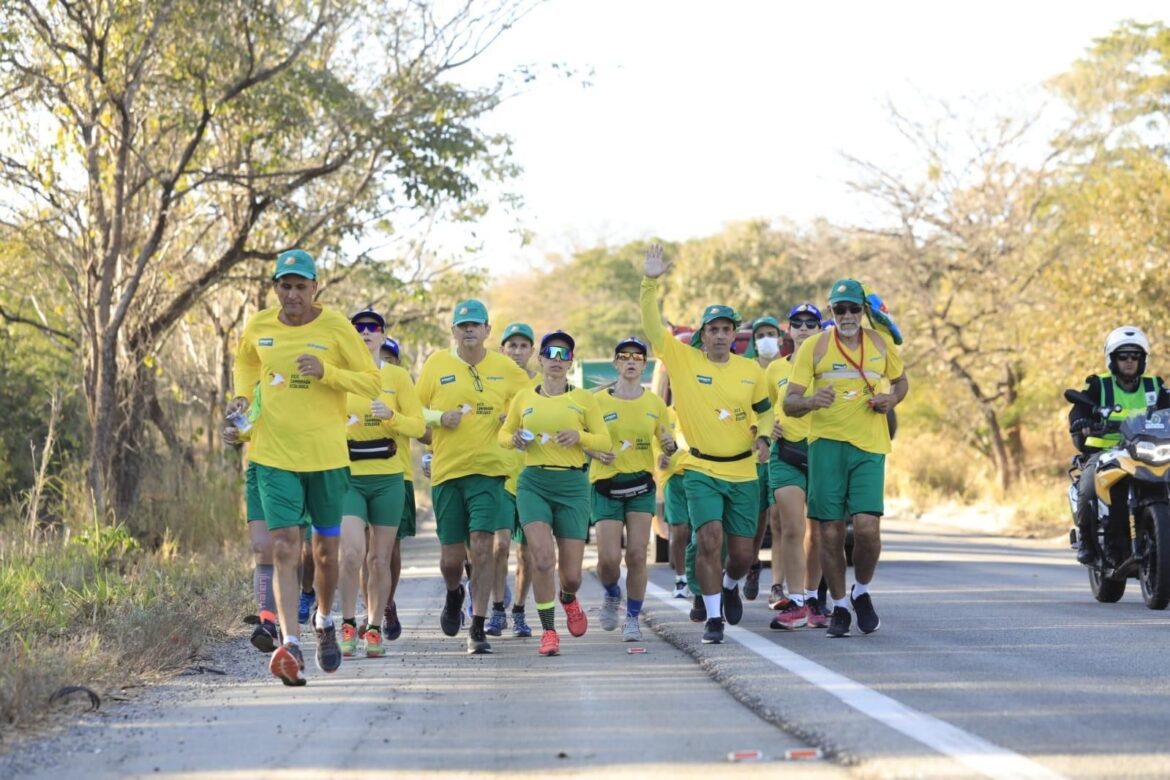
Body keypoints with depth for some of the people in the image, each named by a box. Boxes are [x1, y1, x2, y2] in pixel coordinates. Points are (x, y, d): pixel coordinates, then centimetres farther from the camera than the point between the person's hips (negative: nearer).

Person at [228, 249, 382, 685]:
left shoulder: (335, 327, -5)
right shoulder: (258, 327, 2)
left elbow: (372, 383, -3)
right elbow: (245, 363, 24)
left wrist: (326, 371, -19)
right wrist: (242, 396, 4)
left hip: (327, 454, 0)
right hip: (274, 455, 0)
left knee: (326, 550, 12)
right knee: (285, 548, -12)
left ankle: (324, 623, 39)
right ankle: (290, 645, -19)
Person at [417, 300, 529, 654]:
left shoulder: (505, 368, 6)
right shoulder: (437, 363, 4)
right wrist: (440, 417, -11)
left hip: (488, 468, 0)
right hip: (446, 469, 1)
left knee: (481, 545, -12)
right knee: (452, 554, 5)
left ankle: (478, 629, -5)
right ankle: (454, 595, 40)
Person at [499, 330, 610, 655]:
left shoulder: (584, 399, 5)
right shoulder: (523, 399, 8)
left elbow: (604, 441, 5)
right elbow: (503, 434, 20)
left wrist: (579, 436, -14)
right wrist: (515, 440, -3)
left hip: (572, 485, 0)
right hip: (533, 483, 0)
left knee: (571, 574, 1)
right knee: (543, 557, -20)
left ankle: (568, 599, 39)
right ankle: (548, 631, -4)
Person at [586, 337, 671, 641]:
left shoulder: (655, 403, 6)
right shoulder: (598, 401, -2)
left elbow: (665, 441, 16)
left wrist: (670, 446, -7)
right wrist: (597, 452, -16)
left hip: (641, 484, 2)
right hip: (605, 485, -1)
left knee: (637, 554, -7)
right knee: (608, 558, -7)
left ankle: (632, 618, 8)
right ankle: (612, 595, 26)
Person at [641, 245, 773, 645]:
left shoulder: (751, 369, 3)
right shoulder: (683, 359, -5)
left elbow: (764, 410, 18)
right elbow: (652, 326, -15)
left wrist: (763, 436, -2)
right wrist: (650, 283, -27)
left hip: (743, 473, 3)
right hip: (701, 470, -3)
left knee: (742, 552, 7)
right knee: (710, 540, -17)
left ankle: (730, 586, 41)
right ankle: (713, 619, -5)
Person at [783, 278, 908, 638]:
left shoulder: (881, 343, 8)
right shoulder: (814, 346, 1)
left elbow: (901, 380, 25)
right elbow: (789, 403, -3)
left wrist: (892, 398, 1)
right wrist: (811, 401, -26)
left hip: (869, 445, 1)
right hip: (826, 443, -1)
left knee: (867, 526, -13)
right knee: (830, 532, 0)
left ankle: (861, 592, 14)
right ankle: (839, 607, 17)